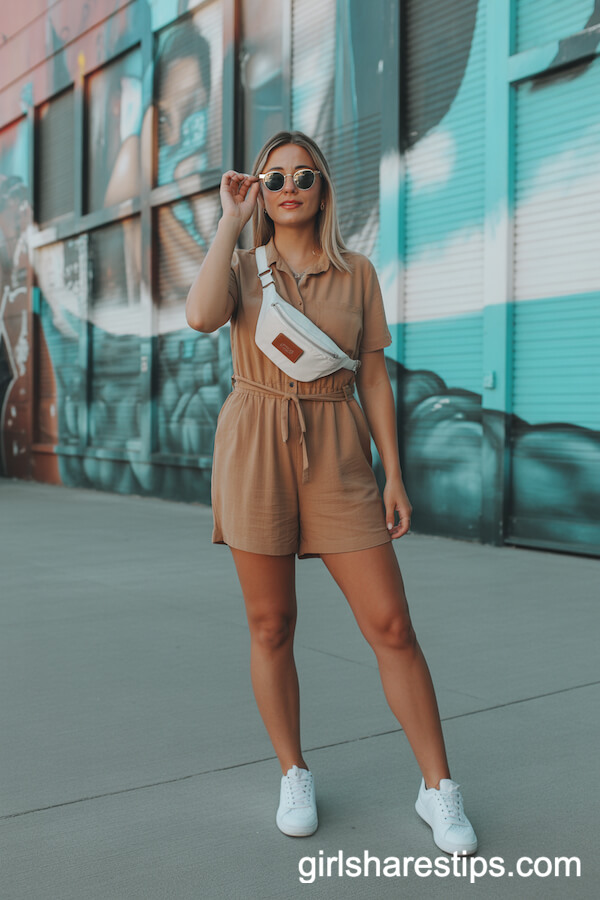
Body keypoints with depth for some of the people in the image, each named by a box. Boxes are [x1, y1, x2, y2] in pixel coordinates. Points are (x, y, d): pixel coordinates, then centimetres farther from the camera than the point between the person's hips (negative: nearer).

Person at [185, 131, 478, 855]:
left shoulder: (357, 272, 7)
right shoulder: (241, 266, 6)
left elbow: (374, 378, 6)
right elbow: (202, 316, -19)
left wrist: (394, 475, 0)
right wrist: (231, 219, -8)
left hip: (336, 455, 1)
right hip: (254, 449, 0)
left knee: (391, 625, -3)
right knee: (271, 625, 6)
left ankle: (438, 789, 10)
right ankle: (294, 777, 25)